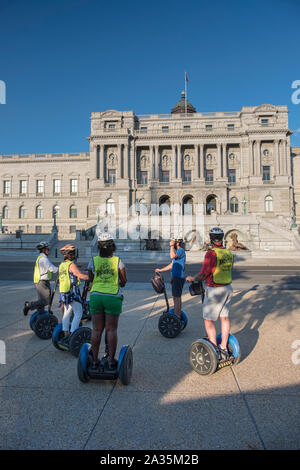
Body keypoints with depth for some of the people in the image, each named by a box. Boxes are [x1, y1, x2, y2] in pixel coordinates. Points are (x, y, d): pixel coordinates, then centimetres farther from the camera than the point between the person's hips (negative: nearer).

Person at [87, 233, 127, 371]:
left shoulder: (93, 261, -3)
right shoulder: (118, 261, -6)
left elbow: (90, 279, 10)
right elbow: (124, 282, 0)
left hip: (96, 296, 2)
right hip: (113, 297, -2)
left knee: (96, 330, 10)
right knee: (111, 330, 6)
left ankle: (94, 361, 19)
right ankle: (111, 361, 12)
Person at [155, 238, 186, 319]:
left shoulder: (181, 250, -12)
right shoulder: (177, 251, 19)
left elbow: (172, 256, -32)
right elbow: (171, 265, 23)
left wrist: (171, 246, -19)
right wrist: (161, 270, 22)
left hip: (178, 278, -10)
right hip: (175, 277, 10)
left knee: (177, 297, -6)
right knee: (176, 297, 16)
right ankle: (178, 315, 26)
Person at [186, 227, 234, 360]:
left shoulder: (211, 254, -20)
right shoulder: (229, 253, 3)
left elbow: (203, 275, -18)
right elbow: (229, 272, 13)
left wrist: (192, 278, 1)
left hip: (214, 290, -8)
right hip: (228, 288, 8)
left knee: (208, 320, 4)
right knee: (224, 317, 15)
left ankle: (215, 350, 7)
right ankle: (224, 348, 24)